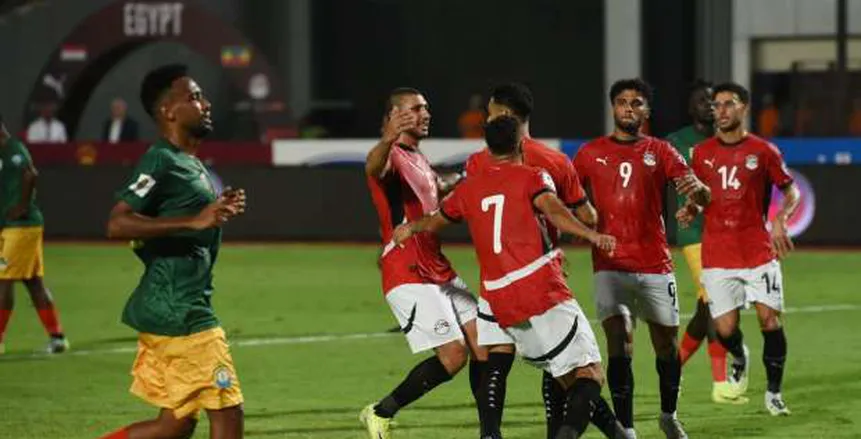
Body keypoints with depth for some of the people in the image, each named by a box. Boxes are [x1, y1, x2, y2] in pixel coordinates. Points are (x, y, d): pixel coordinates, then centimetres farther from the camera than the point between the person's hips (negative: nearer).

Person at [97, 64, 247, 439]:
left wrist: (219, 210, 12)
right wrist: (195, 220, -26)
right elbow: (117, 224, -22)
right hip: (177, 312, -10)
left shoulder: (191, 164, 17)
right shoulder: (161, 162, -12)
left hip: (185, 307, 10)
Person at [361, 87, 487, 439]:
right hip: (408, 277, -9)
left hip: (439, 271, 9)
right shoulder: (392, 157, -12)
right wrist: (387, 140, -61)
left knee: (483, 344, 4)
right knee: (454, 353, -15)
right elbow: (373, 167, -41)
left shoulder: (420, 160, 17)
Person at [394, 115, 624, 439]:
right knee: (589, 372, -10)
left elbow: (435, 222, 36)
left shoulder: (469, 188, 18)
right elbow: (553, 210, -17)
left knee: (568, 380, 13)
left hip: (502, 306, 6)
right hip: (544, 292, -6)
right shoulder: (532, 177, 4)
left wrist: (410, 228, 57)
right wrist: (592, 235, -30)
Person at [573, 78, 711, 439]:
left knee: (666, 344, 8)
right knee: (619, 343, -14)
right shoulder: (591, 153, 7)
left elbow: (703, 198, -5)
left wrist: (697, 189, -29)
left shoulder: (660, 152, 6)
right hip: (610, 265, -1)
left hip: (654, 264, 1)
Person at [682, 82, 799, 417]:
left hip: (759, 250, -1)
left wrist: (781, 219, -11)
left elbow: (791, 190, 7)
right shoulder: (702, 153, 7)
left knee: (770, 320, -8)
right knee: (725, 329, -5)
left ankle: (774, 392, 9)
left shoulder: (763, 151, 1)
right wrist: (690, 211, -5)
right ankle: (739, 357, 31)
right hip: (717, 255, 2)